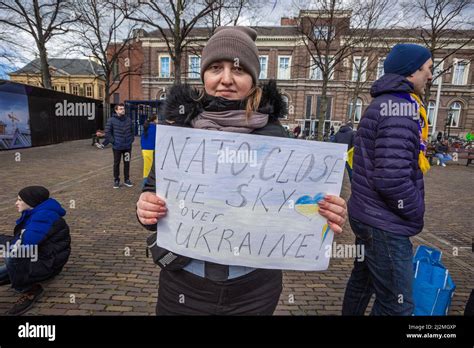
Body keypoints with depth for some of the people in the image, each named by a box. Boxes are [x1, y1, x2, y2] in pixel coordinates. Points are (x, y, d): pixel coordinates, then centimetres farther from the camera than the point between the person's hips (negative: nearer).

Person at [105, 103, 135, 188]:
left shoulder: (128, 119, 3)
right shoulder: (111, 120, -7)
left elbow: (132, 130, 13)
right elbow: (107, 132, -5)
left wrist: (131, 140, 3)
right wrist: (113, 141, -10)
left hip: (127, 146, 3)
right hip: (117, 147, -3)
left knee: (127, 163, 10)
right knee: (116, 164, 7)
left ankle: (127, 179, 22)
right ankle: (116, 180, 19)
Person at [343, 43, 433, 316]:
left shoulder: (386, 102, 13)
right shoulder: (402, 106, -19)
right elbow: (392, 178, -28)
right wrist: (417, 213, -10)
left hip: (370, 215, 10)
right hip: (386, 224, -10)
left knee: (363, 279, 24)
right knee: (397, 307, 4)